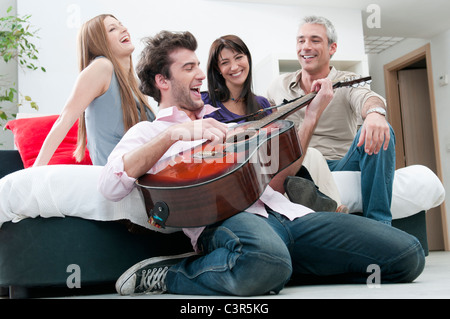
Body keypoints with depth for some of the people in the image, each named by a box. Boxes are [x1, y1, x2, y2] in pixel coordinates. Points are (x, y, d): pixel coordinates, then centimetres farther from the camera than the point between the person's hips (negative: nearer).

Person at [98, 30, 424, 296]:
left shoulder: (222, 121, 32)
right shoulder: (147, 131, 15)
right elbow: (110, 186, -7)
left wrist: (312, 115, 22)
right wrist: (172, 134, -16)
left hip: (285, 214, 7)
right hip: (222, 220, -6)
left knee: (408, 253, -9)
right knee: (265, 262, -45)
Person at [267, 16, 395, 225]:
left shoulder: (348, 82, 5)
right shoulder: (278, 86, 14)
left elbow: (365, 97, -19)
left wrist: (375, 112, -45)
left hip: (339, 168, 0)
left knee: (377, 132, -27)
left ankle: (378, 224, -24)